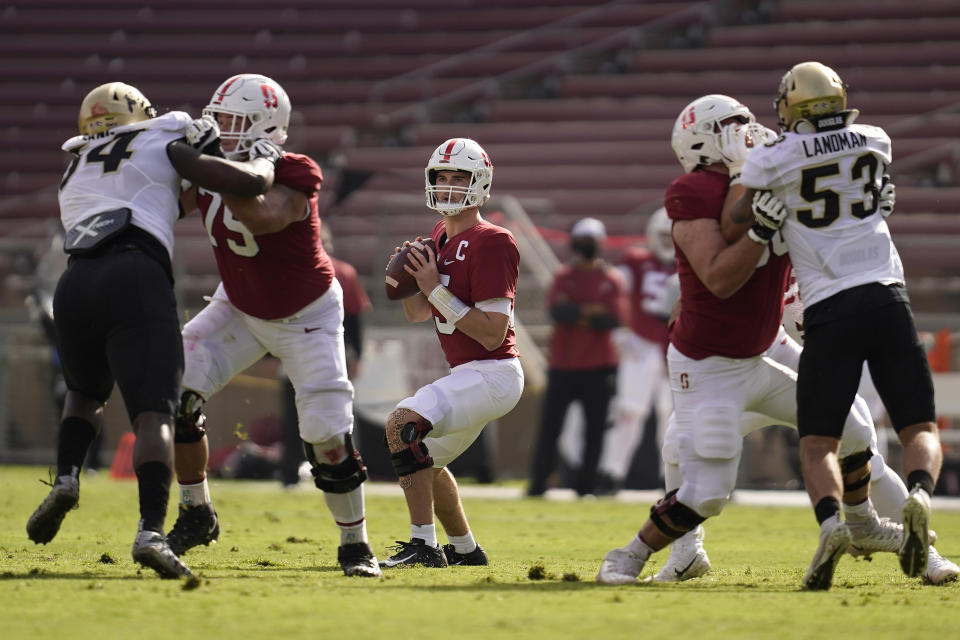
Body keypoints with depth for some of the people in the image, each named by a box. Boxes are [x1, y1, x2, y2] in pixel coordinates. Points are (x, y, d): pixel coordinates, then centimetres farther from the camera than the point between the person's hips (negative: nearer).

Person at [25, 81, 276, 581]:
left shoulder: (75, 173, 32)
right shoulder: (162, 147, 18)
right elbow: (250, 183, 12)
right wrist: (264, 159, 33)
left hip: (75, 283, 4)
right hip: (134, 280, -4)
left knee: (86, 393, 30)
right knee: (153, 414, -9)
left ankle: (66, 479, 4)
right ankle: (151, 530, -29)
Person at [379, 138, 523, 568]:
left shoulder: (491, 244, -18)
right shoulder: (440, 238, 10)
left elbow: (493, 334, -23)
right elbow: (417, 314, 20)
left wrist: (437, 289, -23)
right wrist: (408, 282, -1)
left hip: (493, 372, -10)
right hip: (467, 373, 10)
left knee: (403, 423, -26)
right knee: (426, 460, 25)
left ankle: (424, 545, -26)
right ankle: (465, 550, 41)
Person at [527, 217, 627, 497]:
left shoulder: (612, 280, 3)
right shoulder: (563, 276, 5)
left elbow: (616, 317, -11)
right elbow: (558, 310, -12)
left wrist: (574, 314, -12)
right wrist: (590, 312, -17)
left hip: (598, 366, 0)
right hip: (563, 366, 0)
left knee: (595, 427, 1)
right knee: (549, 426, -1)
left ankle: (586, 484, 8)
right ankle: (538, 482, 2)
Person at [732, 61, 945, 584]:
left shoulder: (771, 160, 0)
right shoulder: (876, 144, 11)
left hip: (830, 311, -2)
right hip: (888, 300, 2)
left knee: (817, 443, 6)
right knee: (919, 431, 8)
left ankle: (830, 520, -24)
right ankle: (918, 494, -25)